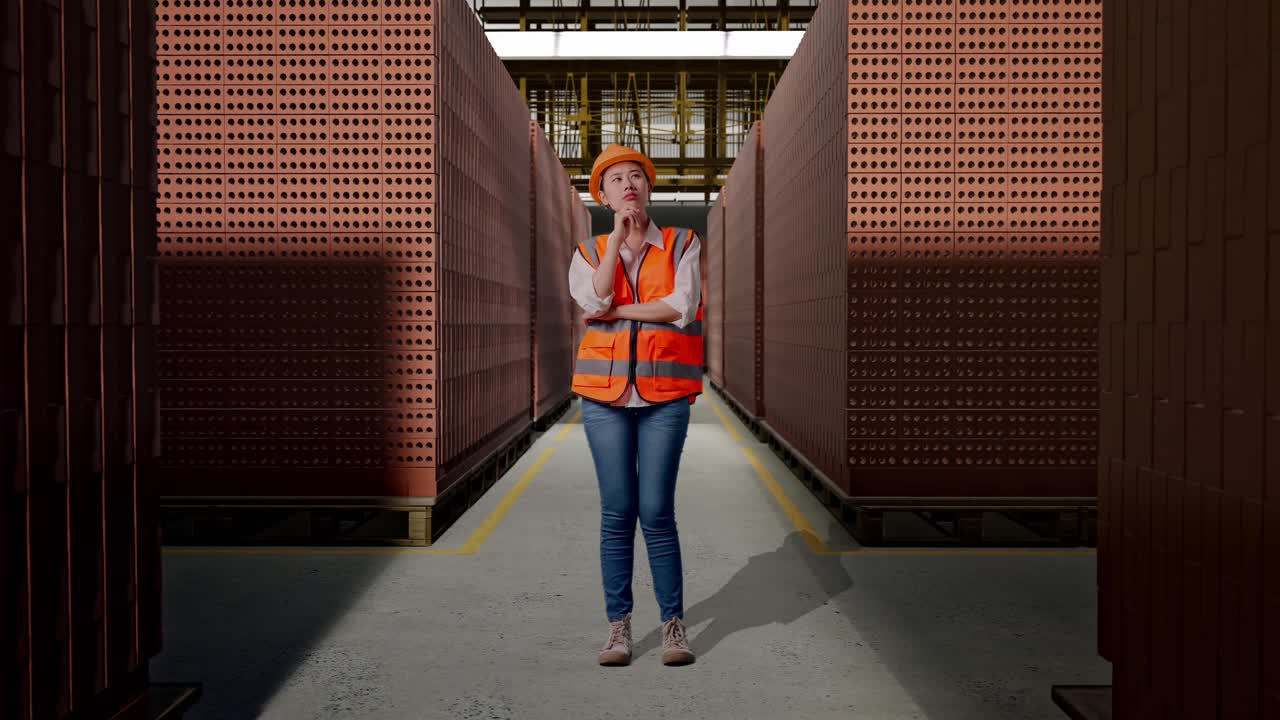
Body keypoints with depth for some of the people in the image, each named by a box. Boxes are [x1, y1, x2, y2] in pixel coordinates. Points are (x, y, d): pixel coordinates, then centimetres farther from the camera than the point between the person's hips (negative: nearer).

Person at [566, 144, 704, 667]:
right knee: (616, 512, 2)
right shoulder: (588, 253, 11)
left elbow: (683, 307, -9)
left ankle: (674, 624, 9)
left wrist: (617, 312, -7)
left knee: (657, 512, -3)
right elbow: (595, 301, -10)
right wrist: (618, 236, -5)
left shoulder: (683, 244, 7)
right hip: (605, 394, 2)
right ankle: (618, 626, 11)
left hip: (665, 394, -1)